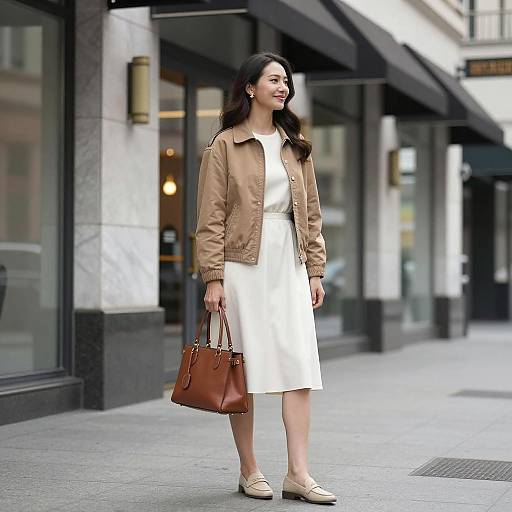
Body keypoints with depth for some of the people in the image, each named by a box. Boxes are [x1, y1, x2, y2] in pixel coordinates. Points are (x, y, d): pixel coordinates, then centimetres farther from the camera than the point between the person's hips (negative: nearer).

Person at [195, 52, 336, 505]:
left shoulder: (296, 146, 15)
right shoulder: (224, 145, -1)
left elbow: (311, 213, 15)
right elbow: (210, 218, -4)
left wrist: (315, 270, 8)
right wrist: (213, 277, -11)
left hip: (289, 264, 4)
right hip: (243, 265, -4)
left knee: (299, 364, -4)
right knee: (243, 368, 0)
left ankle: (298, 474, -3)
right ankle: (249, 471, 11)